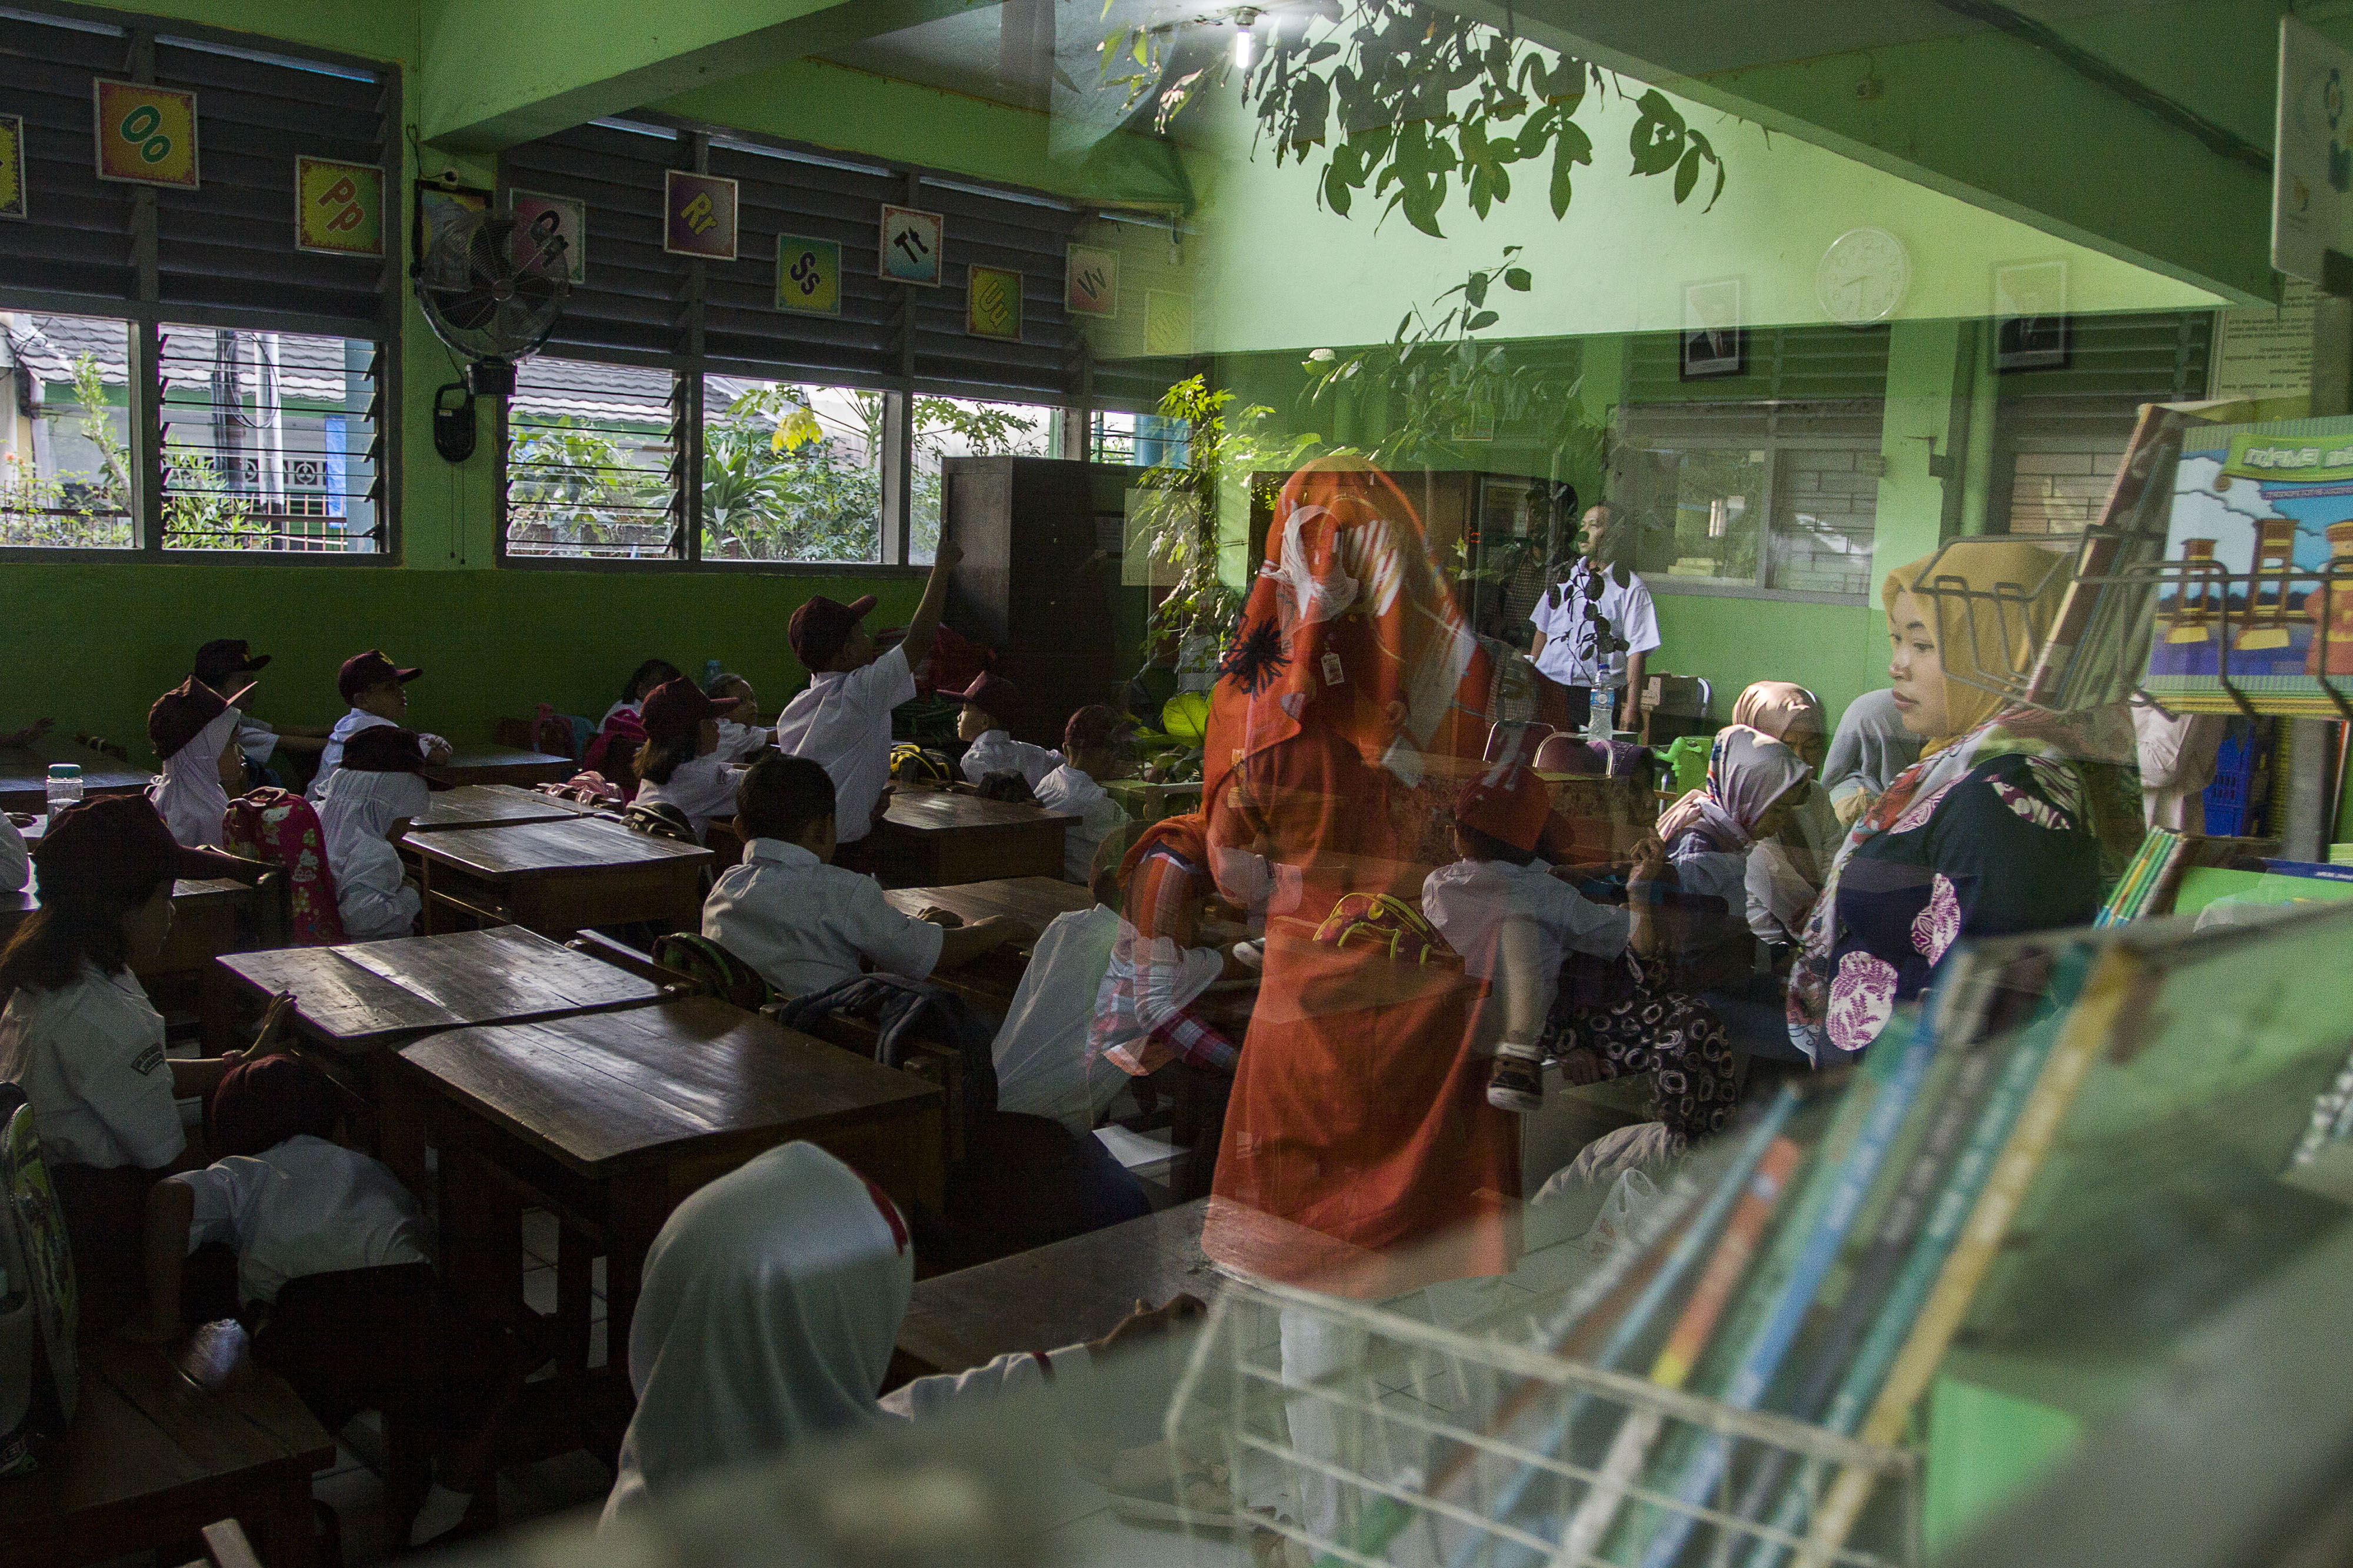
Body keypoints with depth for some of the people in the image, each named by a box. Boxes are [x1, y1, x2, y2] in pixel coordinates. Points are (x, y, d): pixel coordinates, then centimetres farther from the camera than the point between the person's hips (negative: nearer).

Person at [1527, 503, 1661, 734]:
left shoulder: (1631, 588, -2)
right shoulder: (1565, 574, 14)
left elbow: (1637, 652, -7)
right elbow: (1542, 629, 22)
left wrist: (1632, 708, -13)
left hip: (1600, 697, -4)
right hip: (1549, 687, 4)